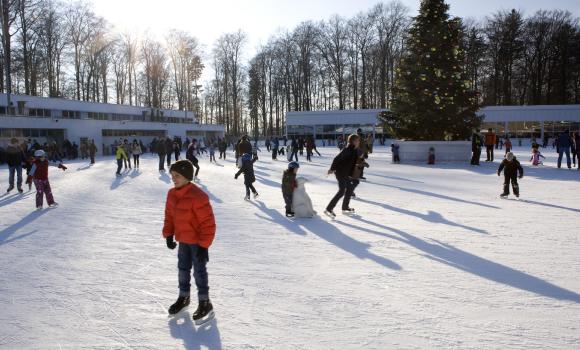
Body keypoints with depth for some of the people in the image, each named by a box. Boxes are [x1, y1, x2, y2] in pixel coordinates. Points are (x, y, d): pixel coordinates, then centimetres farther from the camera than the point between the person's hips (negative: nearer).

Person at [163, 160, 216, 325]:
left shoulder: (198, 196, -27)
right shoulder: (172, 194, -2)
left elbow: (208, 223, -24)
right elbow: (169, 216, 12)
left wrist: (204, 245, -22)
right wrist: (168, 235, 9)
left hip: (198, 242, -7)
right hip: (182, 240, 7)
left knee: (199, 271, 2)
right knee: (183, 269, 19)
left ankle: (205, 303, 17)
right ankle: (183, 297, 38)